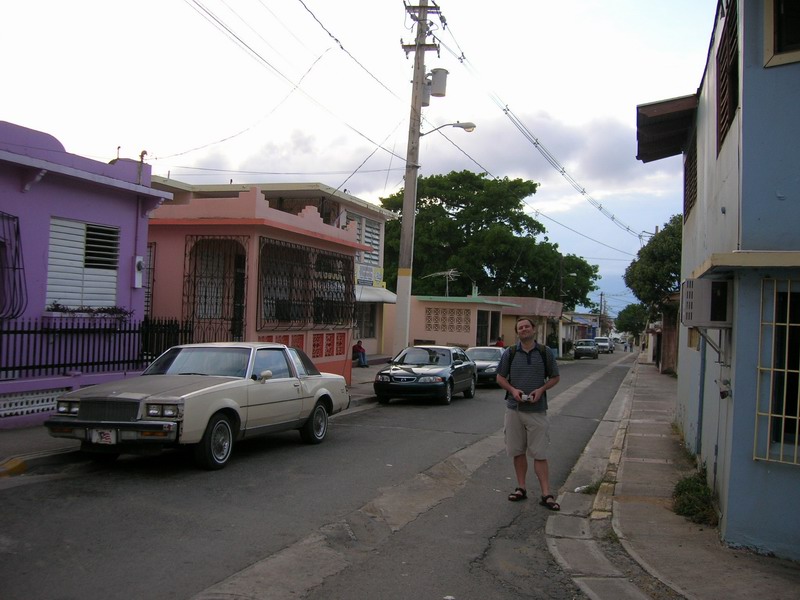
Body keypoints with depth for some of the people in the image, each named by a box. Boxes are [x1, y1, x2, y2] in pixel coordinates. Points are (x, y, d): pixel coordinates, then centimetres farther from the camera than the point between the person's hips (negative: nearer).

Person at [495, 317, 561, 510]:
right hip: (514, 409, 2)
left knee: (539, 454, -3)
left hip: (537, 410, -2)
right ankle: (521, 488, 21)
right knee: (518, 452, 9)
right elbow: (500, 377, 9)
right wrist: (513, 390, -10)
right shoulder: (510, 353, 3)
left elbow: (555, 377, 8)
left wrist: (541, 390, -10)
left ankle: (546, 494, -1)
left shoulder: (545, 352, 1)